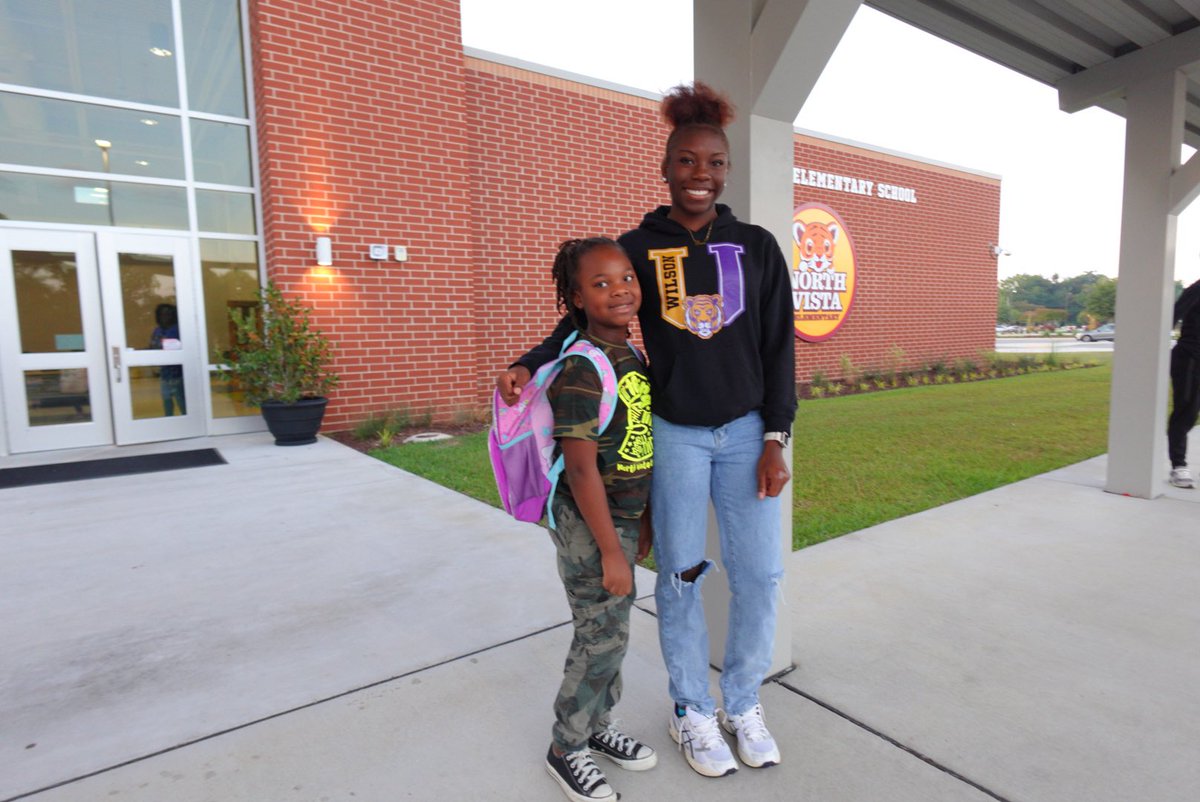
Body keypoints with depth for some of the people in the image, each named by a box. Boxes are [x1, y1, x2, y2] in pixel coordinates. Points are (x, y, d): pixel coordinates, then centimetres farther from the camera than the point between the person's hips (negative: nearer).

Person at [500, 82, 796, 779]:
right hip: (673, 435, -1)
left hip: (746, 432, 2)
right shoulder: (638, 248, 0)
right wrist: (530, 365, -12)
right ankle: (693, 712, 29)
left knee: (761, 572, 5)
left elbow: (779, 349, 4)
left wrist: (775, 440, -2)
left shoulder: (757, 247, 4)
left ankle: (744, 703, 30)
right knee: (680, 576, 6)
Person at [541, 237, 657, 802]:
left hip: (622, 517, 8)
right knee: (601, 638, 5)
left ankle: (597, 726, 40)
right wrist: (610, 551, -18)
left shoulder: (632, 357, 6)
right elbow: (581, 468, -22)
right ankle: (565, 749, 28)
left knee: (611, 632, 19)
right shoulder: (582, 369, -21)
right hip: (588, 524, -8)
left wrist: (642, 522, 16)